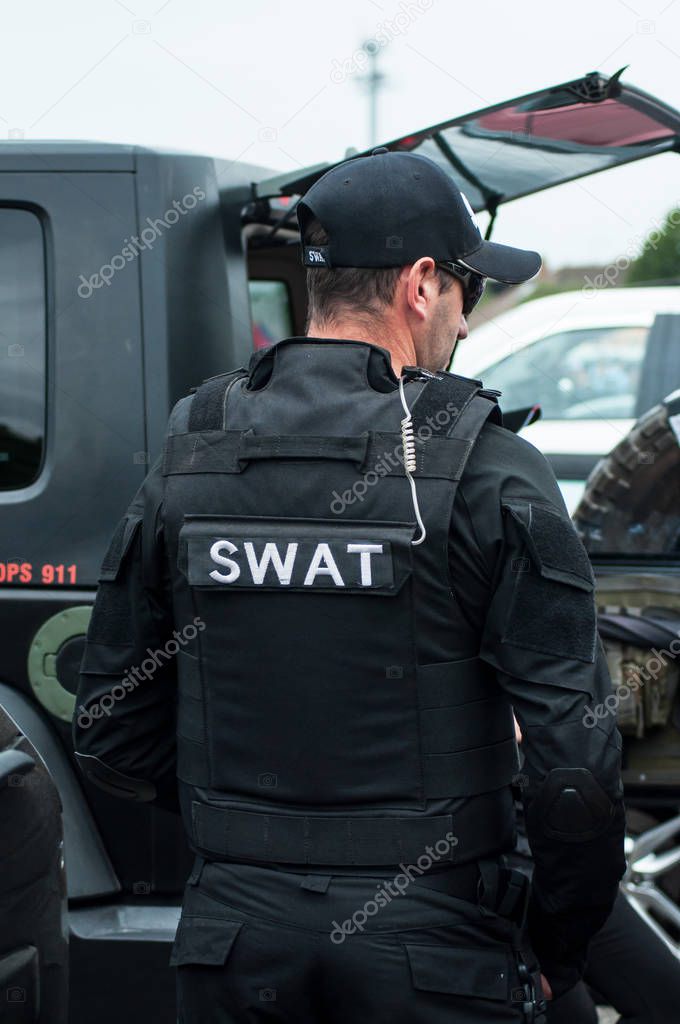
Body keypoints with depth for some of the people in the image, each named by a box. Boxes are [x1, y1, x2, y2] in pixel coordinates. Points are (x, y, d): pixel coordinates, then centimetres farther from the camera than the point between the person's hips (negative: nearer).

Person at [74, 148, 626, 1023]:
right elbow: (576, 761, -15)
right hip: (430, 951, -4)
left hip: (232, 949, 4)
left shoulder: (184, 465, 3)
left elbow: (111, 740, 8)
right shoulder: (489, 475, -11)